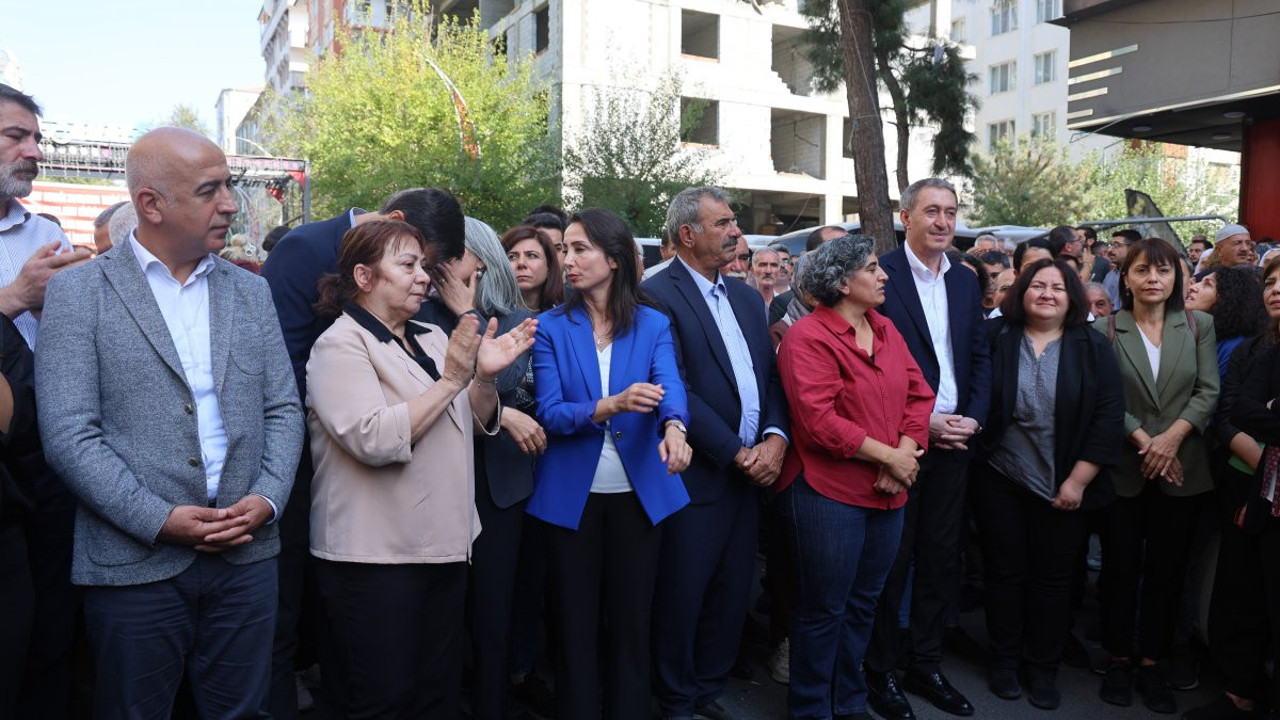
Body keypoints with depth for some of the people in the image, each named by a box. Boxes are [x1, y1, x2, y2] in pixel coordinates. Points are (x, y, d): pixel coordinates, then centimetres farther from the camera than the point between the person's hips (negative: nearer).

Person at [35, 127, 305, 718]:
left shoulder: (251, 292, 10)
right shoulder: (78, 292, -3)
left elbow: (283, 410, 8)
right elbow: (68, 434, -9)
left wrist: (267, 499, -7)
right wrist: (159, 519, -15)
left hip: (247, 555, 3)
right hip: (135, 565, -3)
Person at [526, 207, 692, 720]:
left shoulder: (653, 325, 0)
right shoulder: (551, 327, -1)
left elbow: (671, 387, -17)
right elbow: (549, 413, -11)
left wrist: (674, 427, -40)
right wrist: (611, 406, -30)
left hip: (640, 493, 1)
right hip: (572, 496, 0)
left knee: (632, 622, 13)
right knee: (577, 626, 11)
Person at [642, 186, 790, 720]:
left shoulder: (746, 296, 14)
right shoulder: (658, 295, -11)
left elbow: (771, 373, 11)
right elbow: (677, 392, -17)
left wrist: (775, 437, -5)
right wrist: (737, 453, -14)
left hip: (751, 470, 7)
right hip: (697, 475, -7)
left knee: (732, 594, 15)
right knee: (682, 596, 6)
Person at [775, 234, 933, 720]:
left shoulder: (885, 329, 11)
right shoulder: (808, 337, -13)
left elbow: (918, 393, 8)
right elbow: (819, 419, -21)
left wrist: (906, 451, -8)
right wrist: (888, 456, -16)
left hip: (887, 494, 7)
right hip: (829, 493, -7)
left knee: (862, 606, 18)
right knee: (824, 609, 6)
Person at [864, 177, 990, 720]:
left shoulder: (966, 281, 11)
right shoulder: (881, 274, -9)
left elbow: (979, 356, 13)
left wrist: (973, 417, -2)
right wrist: (921, 422, -15)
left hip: (953, 441, 6)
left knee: (941, 561, 14)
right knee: (890, 563, 5)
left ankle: (925, 664, 29)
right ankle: (881, 673, 21)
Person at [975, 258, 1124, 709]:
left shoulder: (1092, 347, -2)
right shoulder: (995, 338, -2)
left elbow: (1109, 417, -6)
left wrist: (1078, 480, -10)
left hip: (1064, 488, 0)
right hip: (1000, 482, 0)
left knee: (1053, 578, 10)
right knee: (1005, 573, 10)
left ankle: (1043, 667, 25)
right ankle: (1005, 660, 26)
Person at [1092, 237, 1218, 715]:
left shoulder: (1199, 326, 5)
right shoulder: (1105, 331, -2)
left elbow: (1208, 392, -1)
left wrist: (1173, 436, -14)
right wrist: (1142, 440, -15)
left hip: (1181, 469, 2)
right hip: (1123, 469, -2)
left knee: (1167, 569, 8)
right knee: (1121, 567, 7)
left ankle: (1152, 663, 21)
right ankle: (1119, 659, 21)